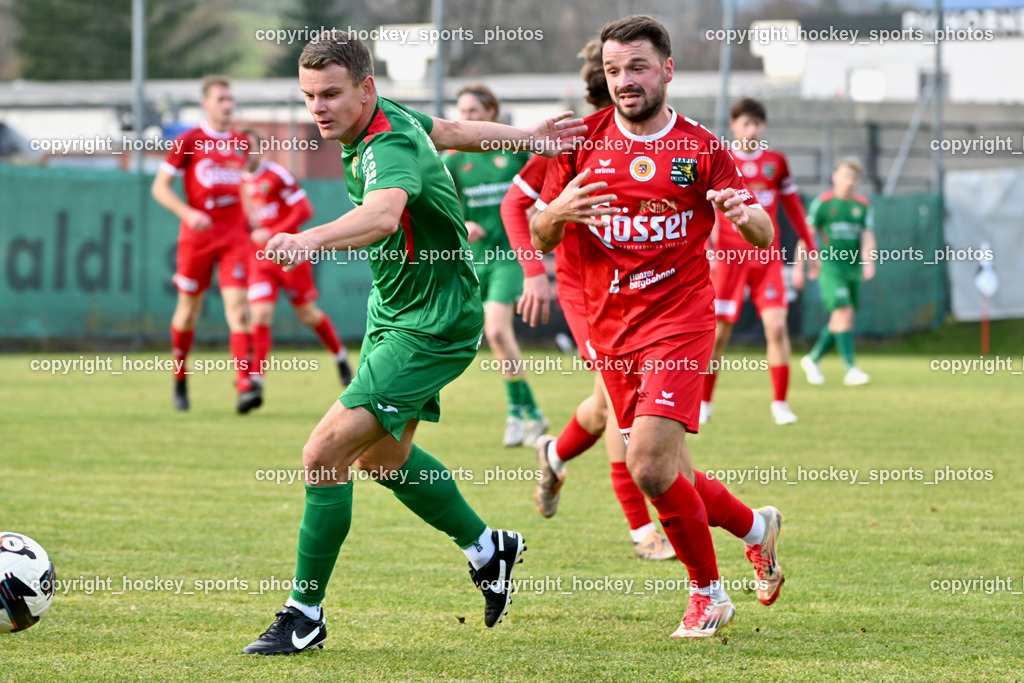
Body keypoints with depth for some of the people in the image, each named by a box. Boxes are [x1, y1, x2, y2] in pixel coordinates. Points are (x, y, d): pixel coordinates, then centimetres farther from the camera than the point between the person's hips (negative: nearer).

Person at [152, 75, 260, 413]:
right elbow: (160, 187, -3)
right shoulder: (188, 141, -4)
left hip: (235, 236, 2)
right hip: (197, 234, -2)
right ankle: (180, 379, 29)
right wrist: (188, 213, -18)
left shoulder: (240, 142, 10)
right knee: (188, 309, 7)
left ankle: (245, 385, -21)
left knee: (237, 304, -13)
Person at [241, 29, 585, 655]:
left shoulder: (391, 148, -31)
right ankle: (487, 549, 43)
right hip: (393, 309, 10)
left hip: (434, 329, -10)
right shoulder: (383, 120, -2)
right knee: (383, 456, 23)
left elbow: (383, 212, -54)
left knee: (326, 454, -15)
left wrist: (311, 240, -71)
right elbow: (447, 131, 18)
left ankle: (305, 614, -5)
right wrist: (528, 138, 27)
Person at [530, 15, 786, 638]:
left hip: (679, 321, -4)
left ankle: (709, 593, 0)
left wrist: (745, 215, -25)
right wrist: (560, 211, -16)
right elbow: (540, 237, 7)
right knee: (671, 480, 8)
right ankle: (754, 526, 38)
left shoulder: (701, 148, -3)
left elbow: (764, 236, -1)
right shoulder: (584, 142, 4)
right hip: (610, 328, 4)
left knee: (650, 466, -19)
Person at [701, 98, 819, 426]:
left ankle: (780, 403, -2)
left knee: (776, 326, -10)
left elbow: (792, 205, 16)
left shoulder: (776, 162, 8)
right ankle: (704, 403, 15)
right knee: (719, 331, -1)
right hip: (729, 257, -2)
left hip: (767, 256, 2)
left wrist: (810, 246, 15)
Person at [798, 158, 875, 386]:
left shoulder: (862, 205, 8)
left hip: (853, 268, 5)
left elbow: (867, 236, 1)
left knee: (838, 320, 9)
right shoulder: (823, 203, -4)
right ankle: (851, 369, -19)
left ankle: (813, 359, 29)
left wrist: (869, 262, -17)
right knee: (844, 312, -17)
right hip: (831, 266, -5)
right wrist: (800, 267, 3)